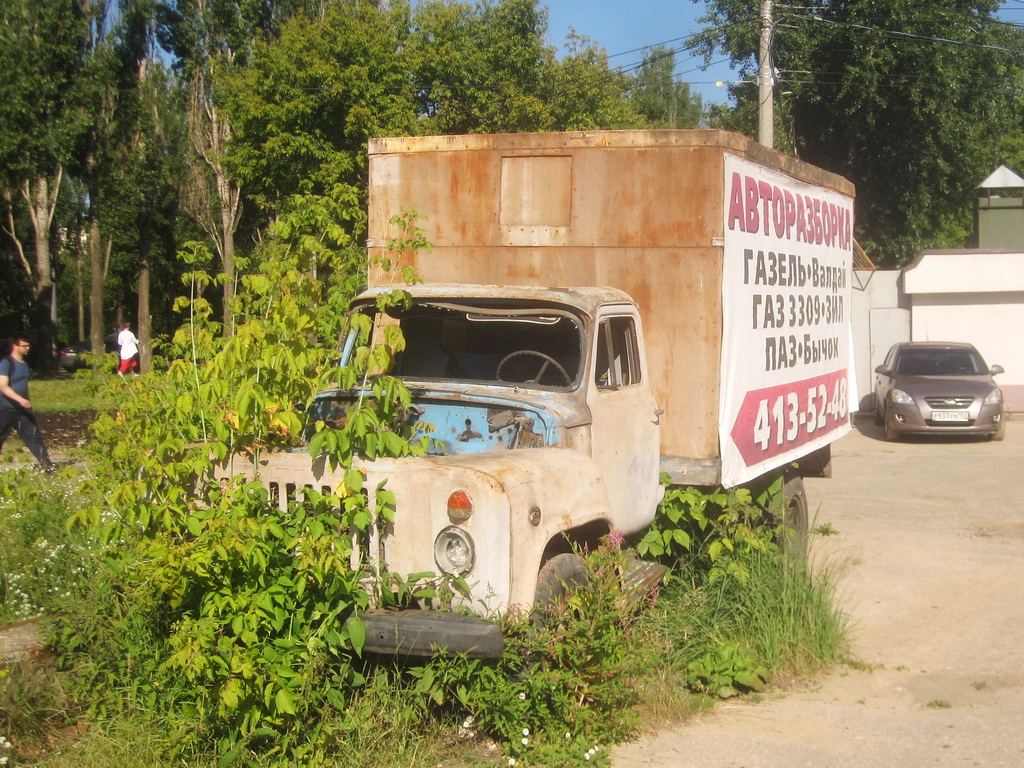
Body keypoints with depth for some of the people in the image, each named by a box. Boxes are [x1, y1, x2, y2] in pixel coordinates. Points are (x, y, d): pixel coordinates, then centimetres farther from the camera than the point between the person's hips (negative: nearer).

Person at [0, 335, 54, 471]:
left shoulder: (24, 364, 11)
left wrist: (28, 403, 24)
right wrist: (20, 400, -34)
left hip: (23, 409, 7)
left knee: (34, 436, 0)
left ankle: (47, 465, -3)